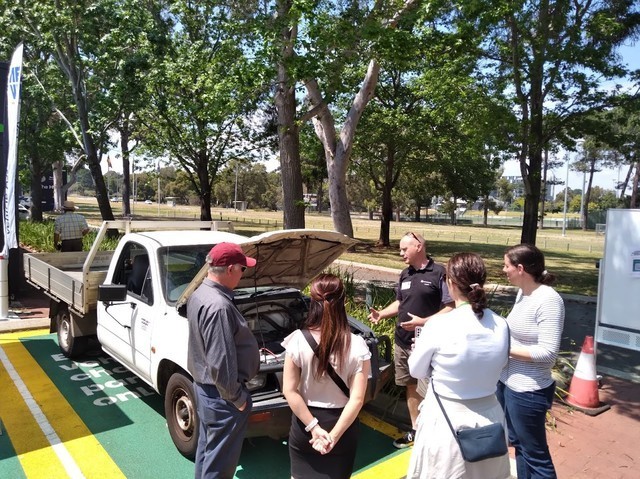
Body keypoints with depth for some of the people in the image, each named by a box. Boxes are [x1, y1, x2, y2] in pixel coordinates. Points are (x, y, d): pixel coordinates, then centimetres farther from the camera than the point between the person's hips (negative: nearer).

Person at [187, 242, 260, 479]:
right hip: (221, 394, -10)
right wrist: (237, 397, -16)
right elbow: (221, 363, -28)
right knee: (220, 459, 9)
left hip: (203, 386, 10)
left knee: (207, 447, 26)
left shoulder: (198, 294, 3)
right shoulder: (219, 307, -29)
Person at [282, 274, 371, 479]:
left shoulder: (298, 341, -15)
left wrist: (313, 427, -11)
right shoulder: (357, 346, -15)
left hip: (304, 426, 0)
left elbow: (289, 391, -14)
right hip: (342, 425, 0)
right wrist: (334, 435, -14)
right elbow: (357, 399, -17)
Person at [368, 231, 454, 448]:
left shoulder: (439, 273, -12)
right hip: (402, 343, 7)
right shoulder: (405, 275, 12)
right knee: (411, 386, 16)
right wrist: (381, 314, 7)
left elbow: (451, 308, -14)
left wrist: (423, 322, -21)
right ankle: (415, 430, 30)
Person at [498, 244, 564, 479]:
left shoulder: (549, 300, -20)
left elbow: (548, 352, -23)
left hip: (528, 391, -8)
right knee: (519, 445, 23)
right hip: (506, 382, 8)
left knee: (535, 454, 9)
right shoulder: (522, 293, 3)